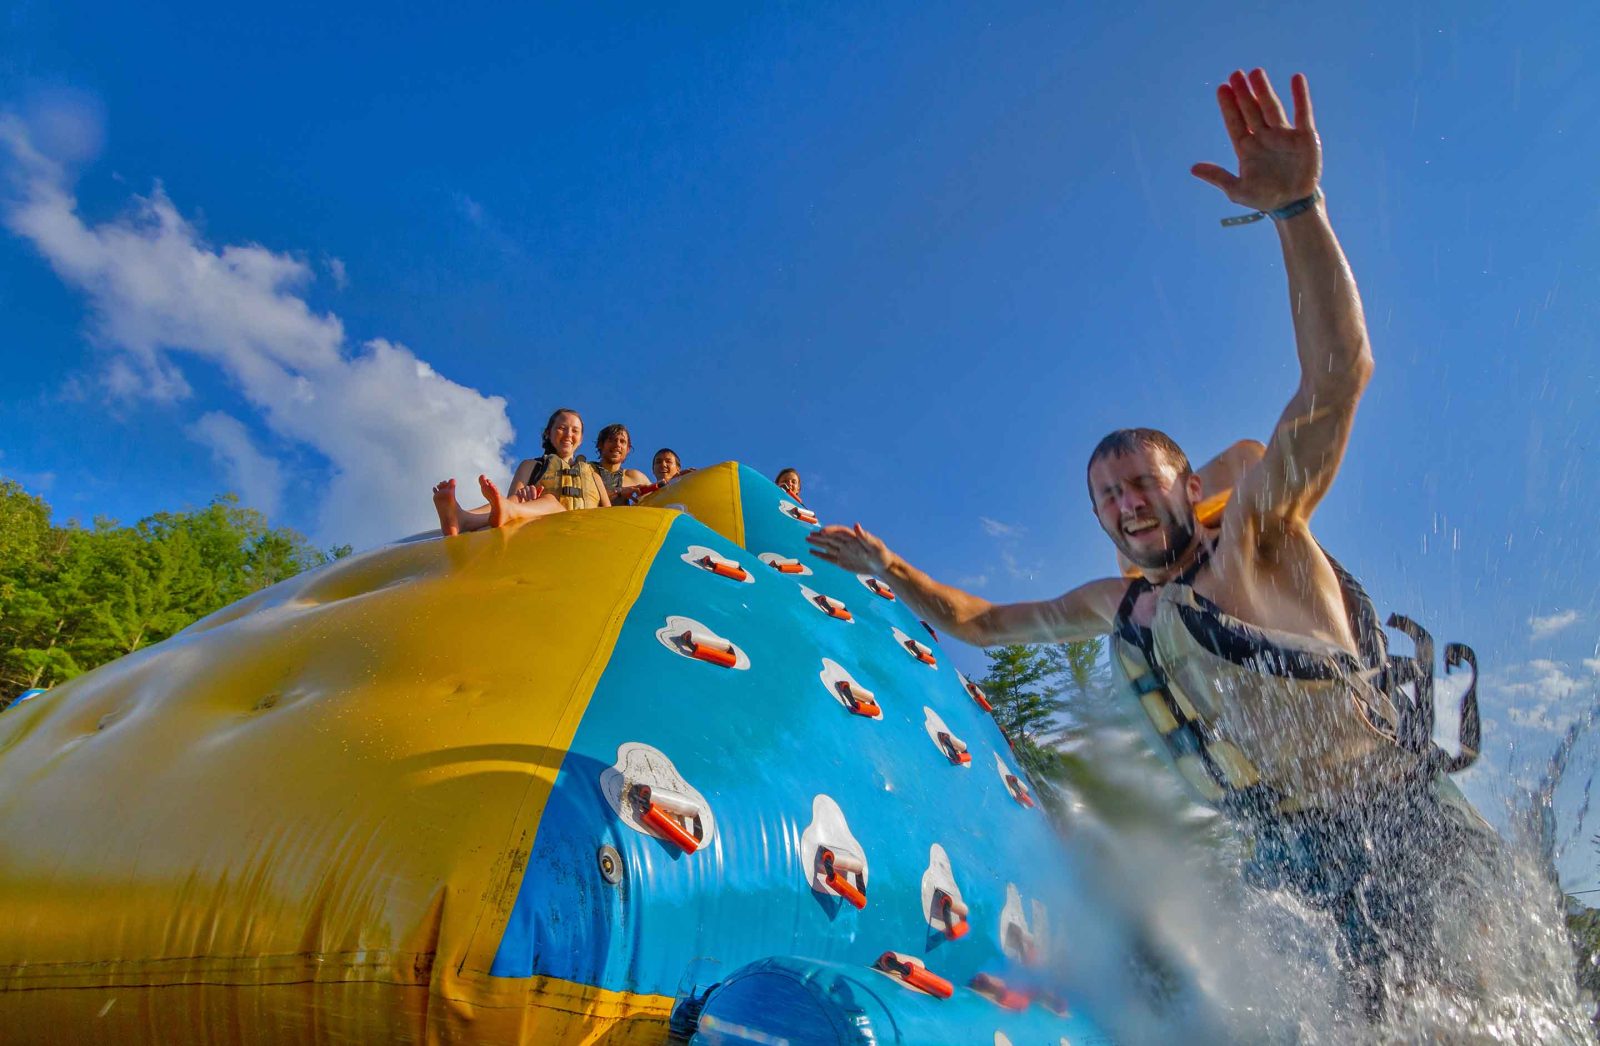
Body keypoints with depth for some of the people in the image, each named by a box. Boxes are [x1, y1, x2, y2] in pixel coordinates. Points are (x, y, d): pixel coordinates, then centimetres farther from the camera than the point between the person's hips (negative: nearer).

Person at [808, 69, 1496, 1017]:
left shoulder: (1255, 533, -7)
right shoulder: (1115, 608, 11)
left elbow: (1338, 374, -22)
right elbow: (979, 621, 21)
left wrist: (1297, 208, -32)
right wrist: (888, 569, 14)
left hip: (1406, 825, -5)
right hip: (1301, 857, 5)